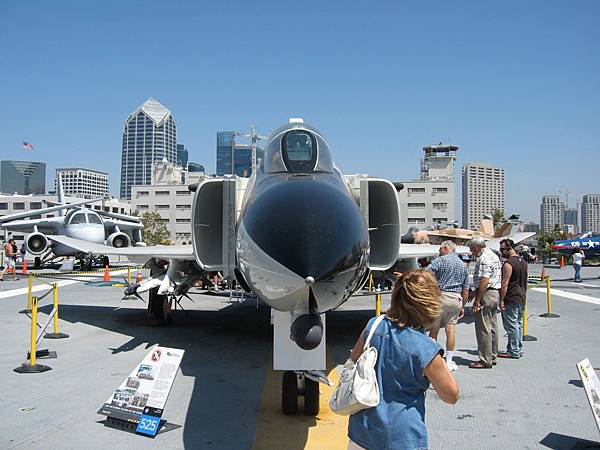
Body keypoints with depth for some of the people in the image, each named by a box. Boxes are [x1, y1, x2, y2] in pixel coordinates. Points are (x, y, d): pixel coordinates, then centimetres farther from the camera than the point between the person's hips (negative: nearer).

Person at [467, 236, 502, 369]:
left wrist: (477, 301, -20)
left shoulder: (484, 259, -16)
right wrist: (475, 292, 23)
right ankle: (492, 356, 23)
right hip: (495, 293, 11)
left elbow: (484, 281, -22)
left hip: (486, 294, -11)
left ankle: (485, 361, -2)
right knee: (492, 327, 15)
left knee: (483, 328, -6)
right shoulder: (493, 256, 17)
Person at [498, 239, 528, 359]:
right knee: (518, 324, 14)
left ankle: (513, 351, 1)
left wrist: (501, 300, -17)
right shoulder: (523, 261, 13)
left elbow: (505, 284, -20)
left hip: (511, 299, -10)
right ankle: (519, 350, 21)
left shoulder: (508, 263, -17)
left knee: (511, 325, -3)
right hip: (521, 298, 10)